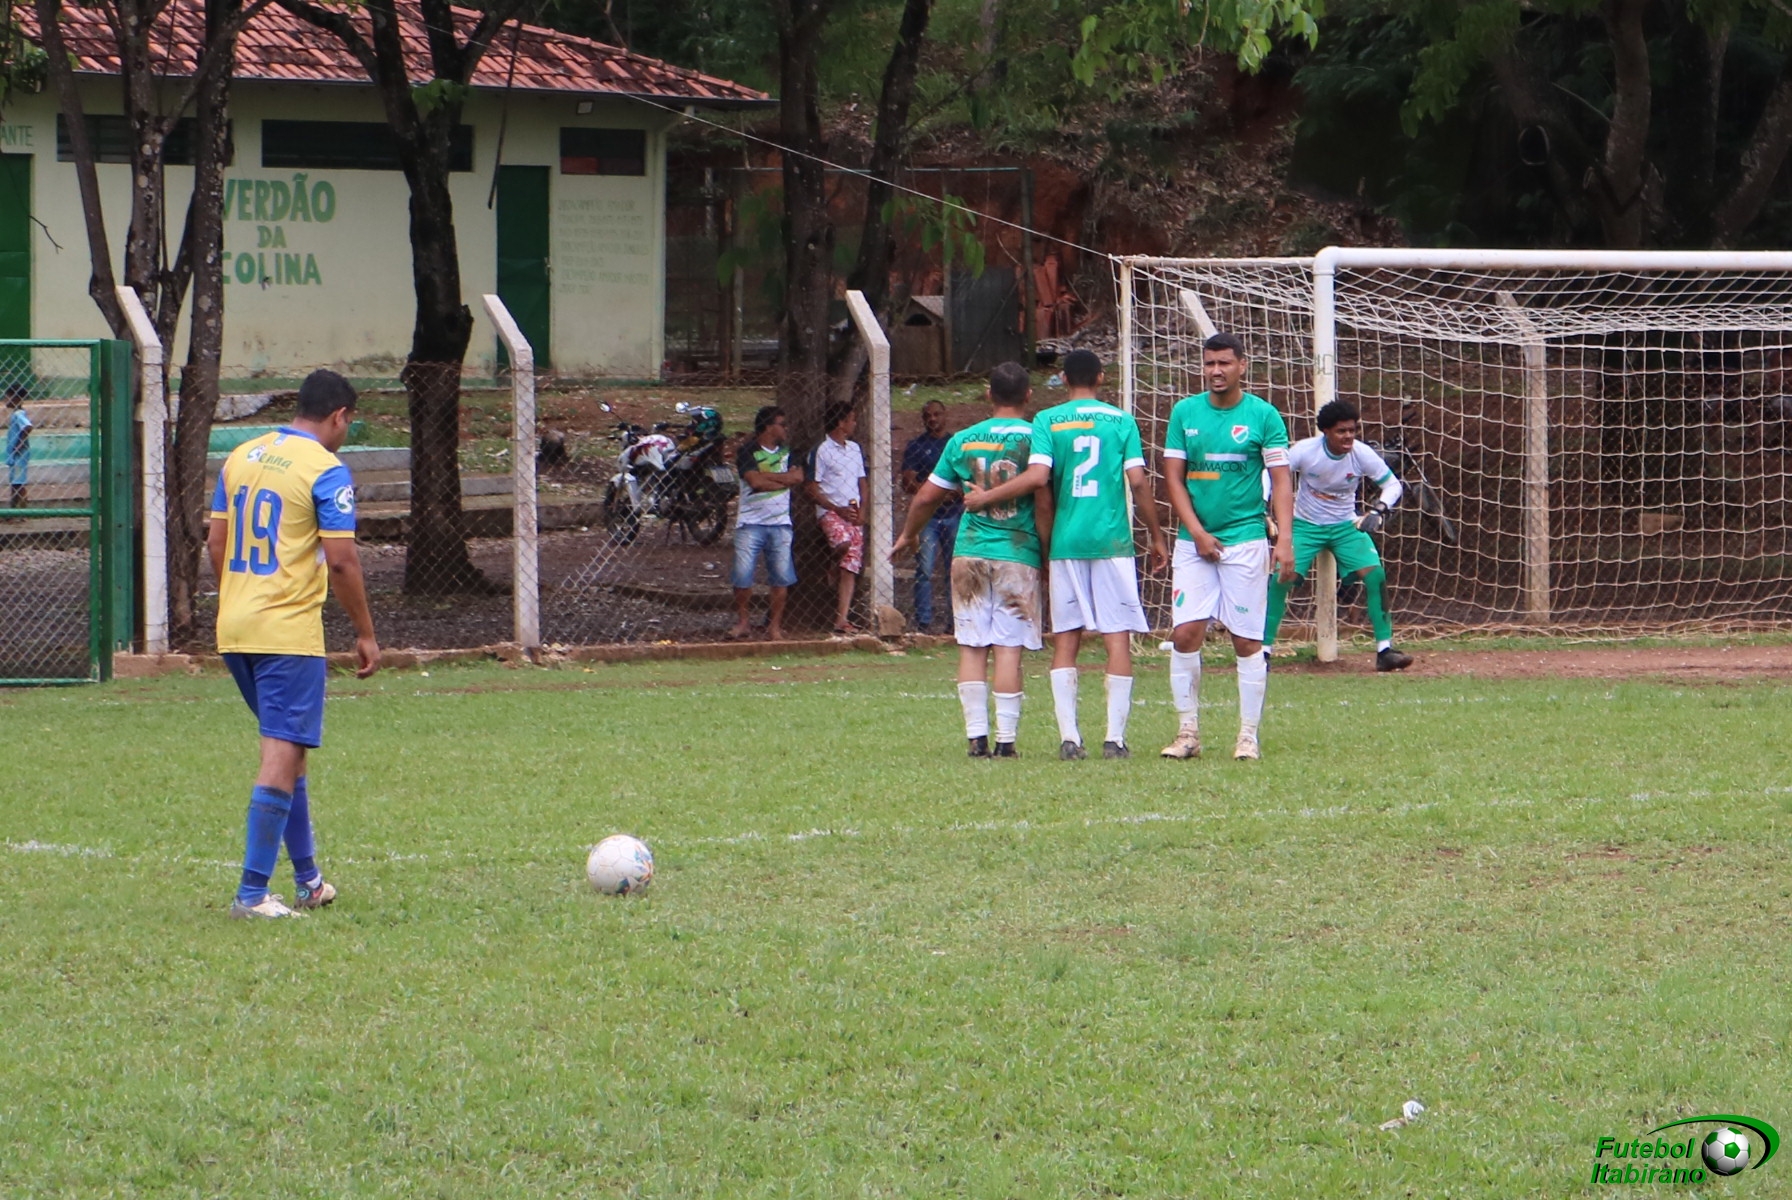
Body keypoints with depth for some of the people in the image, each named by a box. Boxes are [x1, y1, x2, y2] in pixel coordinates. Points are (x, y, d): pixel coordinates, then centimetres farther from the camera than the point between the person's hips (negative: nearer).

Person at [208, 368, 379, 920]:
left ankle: (307, 880, 26)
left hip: (234, 627, 8)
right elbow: (340, 560, -13)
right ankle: (252, 893, -10)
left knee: (286, 747, 19)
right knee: (283, 755, -6)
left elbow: (216, 543, 14)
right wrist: (365, 633, -4)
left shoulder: (241, 457, 11)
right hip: (290, 631, -8)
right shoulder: (326, 470, -10)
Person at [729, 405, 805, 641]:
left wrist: (766, 477, -10)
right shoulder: (748, 451, -3)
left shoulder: (787, 451, 12)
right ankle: (741, 622, 8)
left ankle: (775, 626, 8)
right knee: (742, 575, -7)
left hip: (780, 523, 4)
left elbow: (798, 476, -4)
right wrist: (782, 480, -9)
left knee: (781, 577, 0)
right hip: (751, 522, -4)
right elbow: (754, 481, -18)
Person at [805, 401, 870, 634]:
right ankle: (832, 571, -3)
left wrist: (862, 511, 3)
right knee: (844, 542, -35)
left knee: (851, 566, -3)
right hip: (830, 512, -6)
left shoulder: (855, 449, 17)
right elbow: (813, 489, -5)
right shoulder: (821, 451, -4)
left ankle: (842, 619, -5)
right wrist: (838, 509, -14)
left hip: (854, 514, 6)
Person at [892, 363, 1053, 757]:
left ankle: (977, 737, 2)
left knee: (971, 647, 5)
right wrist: (1047, 553, 0)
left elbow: (927, 497, 12)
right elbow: (1043, 502, -11)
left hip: (970, 553, 2)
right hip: (1018, 554, -2)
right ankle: (1005, 739, -4)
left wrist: (908, 536, 29)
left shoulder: (963, 440, 6)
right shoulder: (1034, 437, -5)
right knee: (1009, 648, -2)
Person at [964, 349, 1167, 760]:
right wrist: (1156, 536, 9)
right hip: (1113, 541, -1)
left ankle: (1068, 737, -2)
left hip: (1066, 542, 1)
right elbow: (1138, 482, -2)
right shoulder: (1121, 421, 4)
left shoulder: (1048, 421, 2)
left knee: (1065, 640, 6)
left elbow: (1037, 476, -11)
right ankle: (1115, 737, -4)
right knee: (1118, 639, 1)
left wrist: (985, 498, 1)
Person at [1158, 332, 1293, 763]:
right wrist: (1197, 532, -6)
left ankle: (1248, 735, 5)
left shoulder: (1264, 416, 0)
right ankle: (1188, 732, 3)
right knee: (1184, 634, -6)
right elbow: (1173, 478, 6)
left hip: (1246, 540, -2)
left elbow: (1281, 482, -2)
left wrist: (1284, 540, -13)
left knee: (1247, 642, -1)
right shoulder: (1185, 413, 6)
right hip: (1195, 540, 2)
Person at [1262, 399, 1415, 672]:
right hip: (1306, 525, -2)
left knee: (1375, 574, -17)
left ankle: (1385, 650, -9)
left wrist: (1377, 511, -24)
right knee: (1282, 578, -19)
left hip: (1346, 526, 2)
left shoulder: (1362, 455, -15)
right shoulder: (1306, 450, -20)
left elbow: (1393, 485, -5)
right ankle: (1264, 649, -7)